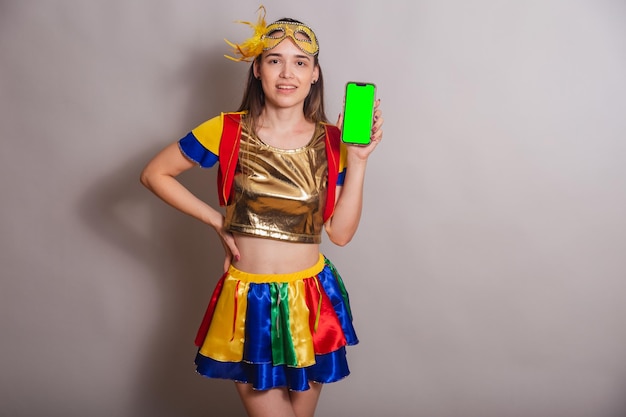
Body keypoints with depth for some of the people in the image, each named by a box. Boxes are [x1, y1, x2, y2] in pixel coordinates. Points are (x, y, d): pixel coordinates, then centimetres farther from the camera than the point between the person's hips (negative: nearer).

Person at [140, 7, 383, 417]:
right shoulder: (227, 132, -8)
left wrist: (358, 159, -15)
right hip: (248, 301, -1)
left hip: (313, 299, 2)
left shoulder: (331, 141, -4)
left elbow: (341, 232, -6)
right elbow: (154, 174, 1)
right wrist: (216, 220, -5)